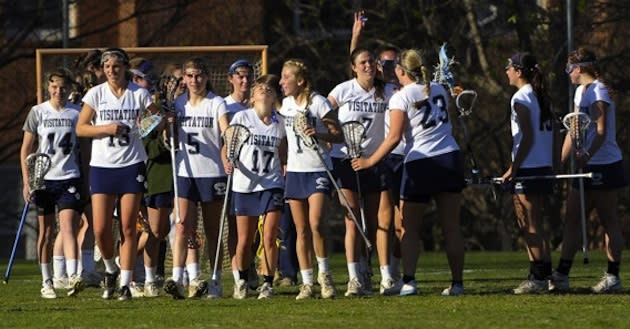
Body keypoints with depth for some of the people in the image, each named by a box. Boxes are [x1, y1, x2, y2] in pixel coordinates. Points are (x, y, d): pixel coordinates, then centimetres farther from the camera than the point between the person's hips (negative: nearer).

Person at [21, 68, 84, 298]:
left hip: (70, 178, -1)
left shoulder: (77, 113, 3)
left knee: (68, 228, -14)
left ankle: (72, 277, -25)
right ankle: (46, 282, 16)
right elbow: (26, 149, 5)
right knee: (46, 232, 7)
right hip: (43, 179, 1)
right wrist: (27, 182, -1)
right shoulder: (38, 113, 3)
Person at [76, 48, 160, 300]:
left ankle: (125, 283, 3)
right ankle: (111, 269, 23)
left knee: (128, 228, -2)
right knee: (101, 229, -4)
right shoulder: (96, 94, 2)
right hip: (102, 166, 1)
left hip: (132, 166, -1)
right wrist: (107, 128, -13)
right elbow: (80, 128, 2)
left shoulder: (139, 94, 2)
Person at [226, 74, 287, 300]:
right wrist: (227, 163, -18)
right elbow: (227, 147, 0)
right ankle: (242, 280, 24)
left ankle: (267, 284, 1)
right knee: (244, 240, 4)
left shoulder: (281, 122, 7)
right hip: (244, 184, -1)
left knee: (270, 238, -7)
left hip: (272, 184, 1)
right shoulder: (241, 118, 1)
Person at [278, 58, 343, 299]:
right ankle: (307, 283, 7)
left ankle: (324, 273, -1)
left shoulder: (318, 103, -8)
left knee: (315, 223, -19)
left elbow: (338, 136, -9)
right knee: (301, 230, 4)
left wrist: (319, 134, -25)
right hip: (294, 170, 6)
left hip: (317, 170, -6)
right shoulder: (286, 103, 10)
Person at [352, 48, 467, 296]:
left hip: (420, 164, -4)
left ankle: (408, 281, -10)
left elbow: (394, 137, -10)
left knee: (409, 228, 4)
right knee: (451, 227, 6)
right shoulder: (439, 90, 10)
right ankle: (457, 282, 4)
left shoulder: (401, 97, -6)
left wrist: (370, 161, -2)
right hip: (450, 159, 4)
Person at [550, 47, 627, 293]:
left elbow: (601, 131, -20)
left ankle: (613, 277, 0)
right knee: (572, 218, 6)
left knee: (609, 221, -4)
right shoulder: (580, 92, 16)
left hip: (604, 165, -9)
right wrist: (561, 161, 16)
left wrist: (587, 156, -30)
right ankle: (561, 275, 6)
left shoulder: (598, 91, -11)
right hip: (585, 166, 9)